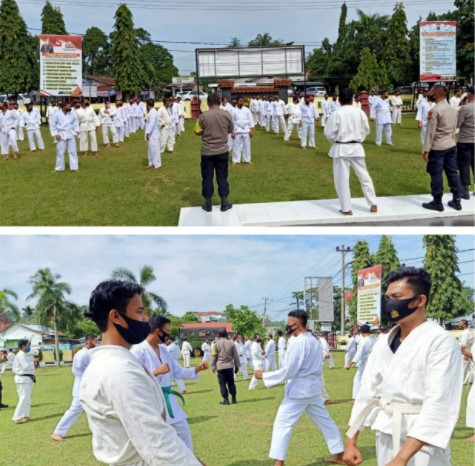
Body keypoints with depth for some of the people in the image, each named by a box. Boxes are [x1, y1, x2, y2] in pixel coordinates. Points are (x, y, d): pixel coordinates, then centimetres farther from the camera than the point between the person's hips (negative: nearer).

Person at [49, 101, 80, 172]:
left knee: (73, 151, 5)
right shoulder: (57, 114, -10)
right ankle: (59, 168, 18)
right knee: (60, 152, 5)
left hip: (71, 135, 3)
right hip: (61, 136, -3)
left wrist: (77, 132, 2)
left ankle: (74, 167, 13)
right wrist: (55, 134, -9)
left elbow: (75, 123, 10)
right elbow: (52, 125, -4)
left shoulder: (72, 114, 0)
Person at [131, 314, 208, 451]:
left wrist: (196, 369, 1)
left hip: (168, 400, 8)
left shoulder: (163, 349, 8)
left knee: (183, 429, 15)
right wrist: (156, 372, -27)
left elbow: (178, 371, 14)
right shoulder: (138, 350, -16)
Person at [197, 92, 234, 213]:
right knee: (222, 177, 11)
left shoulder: (203, 116, -12)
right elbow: (231, 130, 7)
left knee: (207, 177, 9)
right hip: (222, 151, 2)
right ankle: (224, 203, 15)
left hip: (207, 152, -1)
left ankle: (208, 204, 16)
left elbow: (199, 132, -1)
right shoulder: (227, 115, -6)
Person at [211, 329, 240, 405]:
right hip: (229, 366, 2)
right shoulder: (231, 343, 1)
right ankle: (233, 399, 15)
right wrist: (237, 366, 14)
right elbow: (235, 356, 6)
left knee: (222, 383, 3)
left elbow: (214, 356, 1)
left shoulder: (216, 344, -4)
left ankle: (225, 399, 1)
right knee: (231, 383, 11)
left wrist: (213, 366, 12)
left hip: (220, 367, -2)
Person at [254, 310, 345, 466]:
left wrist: (263, 375, -11)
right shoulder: (314, 341, 10)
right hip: (313, 387, 9)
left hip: (299, 389, -9)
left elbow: (288, 371, -19)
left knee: (282, 423, -2)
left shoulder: (297, 342, -18)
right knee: (324, 420, 17)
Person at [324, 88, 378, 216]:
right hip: (356, 147, 4)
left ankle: (346, 208, 6)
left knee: (342, 179, 4)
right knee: (364, 176, 15)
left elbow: (329, 132, -11)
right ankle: (373, 204, 19)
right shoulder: (360, 112, -2)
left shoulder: (337, 113, -13)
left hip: (341, 149, -4)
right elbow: (366, 130, 8)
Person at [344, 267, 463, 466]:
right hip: (386, 437, 6)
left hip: (420, 443, -6)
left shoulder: (441, 341, -14)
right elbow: (367, 392, 12)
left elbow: (438, 403, -22)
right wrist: (351, 442, 8)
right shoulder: (383, 344, 7)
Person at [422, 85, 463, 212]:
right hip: (451, 146, 7)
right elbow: (454, 129, 14)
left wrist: (426, 150, -13)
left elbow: (430, 132, -16)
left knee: (436, 175, 2)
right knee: (453, 173, 11)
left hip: (437, 148, -7)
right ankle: (456, 201, 16)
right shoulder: (453, 109, 7)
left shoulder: (435, 111, -16)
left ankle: (437, 202, 8)